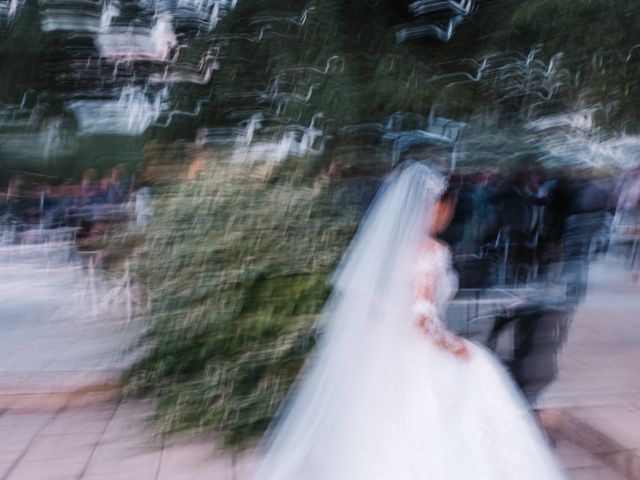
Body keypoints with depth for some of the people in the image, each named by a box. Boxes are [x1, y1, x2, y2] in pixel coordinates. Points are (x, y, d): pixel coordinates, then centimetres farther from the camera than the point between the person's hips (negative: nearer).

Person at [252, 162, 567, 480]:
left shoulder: (380, 243, 5)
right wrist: (452, 344, -7)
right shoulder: (431, 251, -15)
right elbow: (423, 316, -23)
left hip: (375, 361, 7)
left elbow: (348, 302, 7)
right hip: (418, 365, -7)